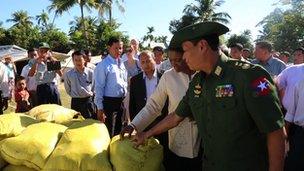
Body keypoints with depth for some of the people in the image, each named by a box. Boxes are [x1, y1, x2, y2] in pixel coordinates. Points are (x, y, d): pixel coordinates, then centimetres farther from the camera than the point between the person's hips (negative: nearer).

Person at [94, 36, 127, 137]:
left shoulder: (122, 64, 9)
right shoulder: (103, 65, -12)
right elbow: (99, 88, -14)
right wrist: (100, 108, -15)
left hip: (122, 102, 7)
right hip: (109, 102, -6)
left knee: (119, 132, 21)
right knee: (109, 134, 7)